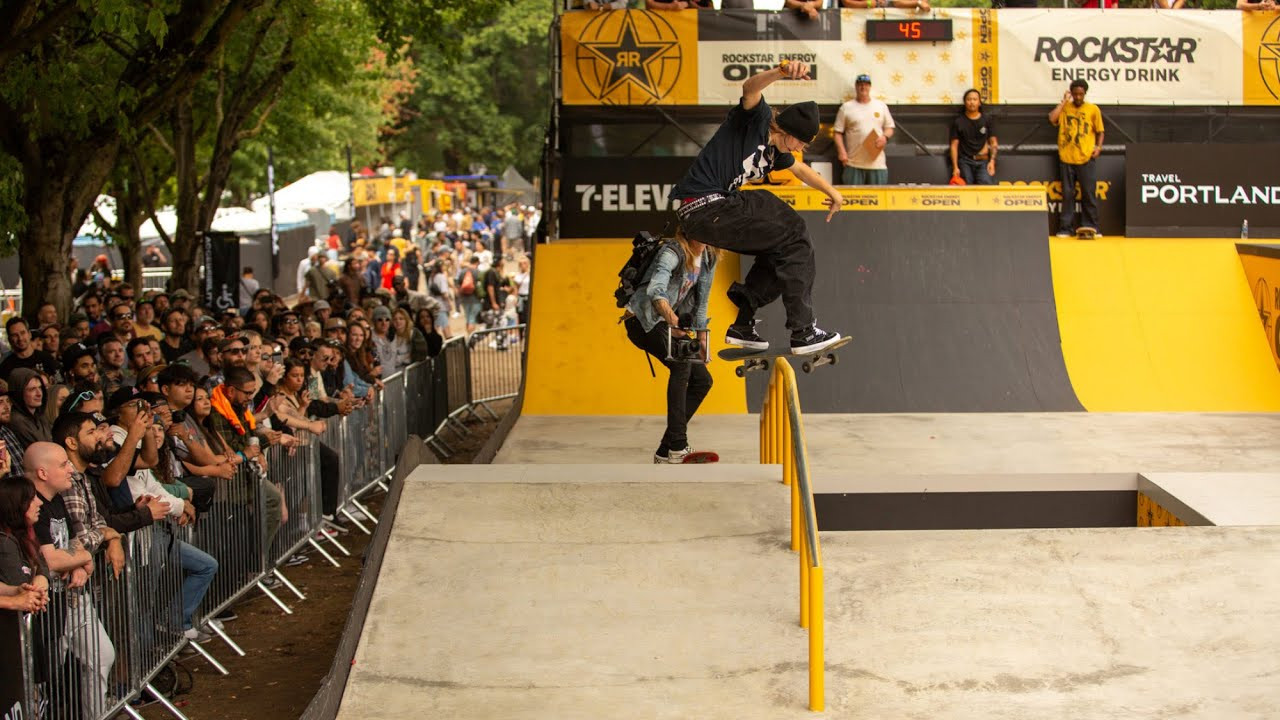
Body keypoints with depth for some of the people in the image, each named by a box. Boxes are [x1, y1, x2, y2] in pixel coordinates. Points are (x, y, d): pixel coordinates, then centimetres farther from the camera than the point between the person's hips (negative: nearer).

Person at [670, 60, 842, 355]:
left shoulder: (774, 148, 19)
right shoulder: (757, 119, -7)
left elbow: (801, 169, 41)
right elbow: (750, 88, -30)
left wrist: (831, 191, 45)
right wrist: (783, 71, -47)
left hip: (718, 210, 10)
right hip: (702, 207, -10)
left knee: (779, 248, 21)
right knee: (792, 235, -10)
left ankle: (743, 325, 20)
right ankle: (803, 331, -10)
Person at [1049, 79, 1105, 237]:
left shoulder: (1093, 109, 7)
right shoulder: (1064, 108, 8)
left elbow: (1100, 131, 10)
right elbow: (1052, 118, -10)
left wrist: (1098, 146, -6)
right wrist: (1064, 101, -4)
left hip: (1086, 159, -1)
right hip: (1066, 158, 1)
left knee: (1089, 193, -2)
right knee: (1067, 194, 3)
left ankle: (1090, 226, 7)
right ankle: (1066, 228, 6)